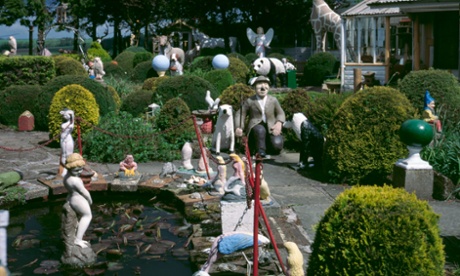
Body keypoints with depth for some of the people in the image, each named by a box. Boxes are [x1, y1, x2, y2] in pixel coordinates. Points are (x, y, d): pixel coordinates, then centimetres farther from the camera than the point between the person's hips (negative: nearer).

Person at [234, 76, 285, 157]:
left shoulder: (273, 100, 10)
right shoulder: (250, 101, 5)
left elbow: (280, 113, 17)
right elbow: (240, 114, 7)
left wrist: (279, 123, -6)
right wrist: (238, 127, -11)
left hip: (271, 128, 2)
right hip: (255, 126, -2)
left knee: (277, 144, -24)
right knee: (260, 130, -40)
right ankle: (260, 151, -20)